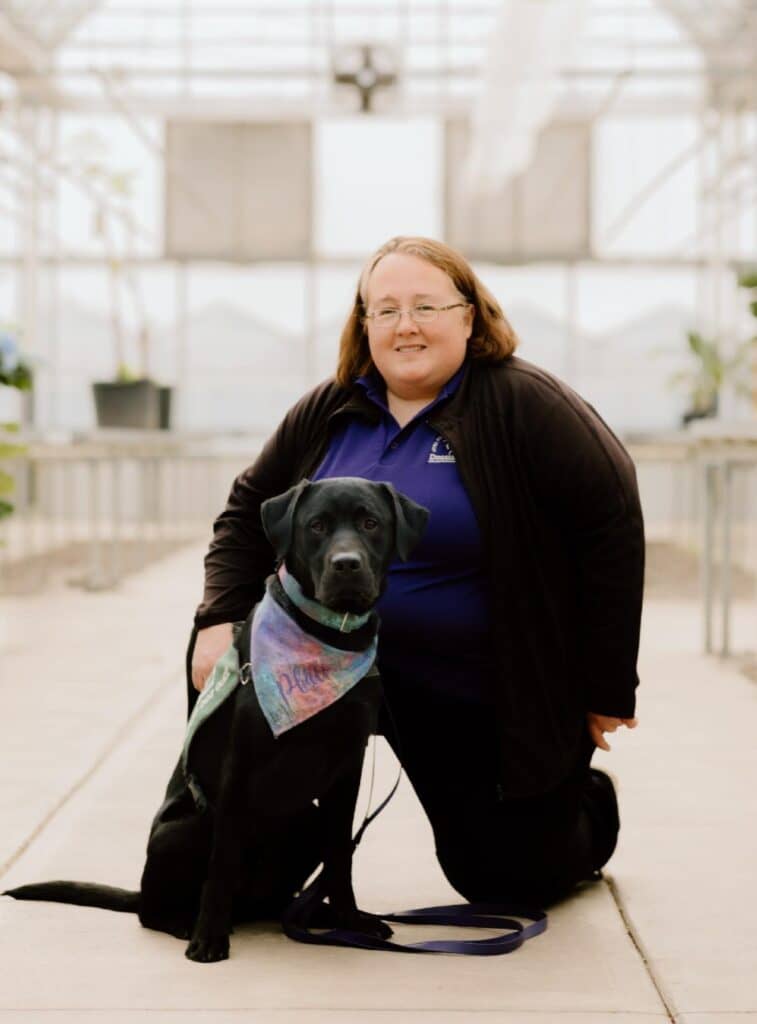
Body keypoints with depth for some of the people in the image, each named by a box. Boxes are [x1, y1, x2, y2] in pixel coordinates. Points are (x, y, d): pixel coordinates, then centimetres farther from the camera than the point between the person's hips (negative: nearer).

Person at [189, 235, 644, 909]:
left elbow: (611, 523, -18)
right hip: (404, 690, 3)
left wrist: (609, 688, -16)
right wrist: (221, 617, -8)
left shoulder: (523, 404, -17)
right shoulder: (328, 412, 0)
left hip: (518, 694, -3)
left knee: (517, 878, 7)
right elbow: (250, 509, 9)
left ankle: (591, 805, 37)